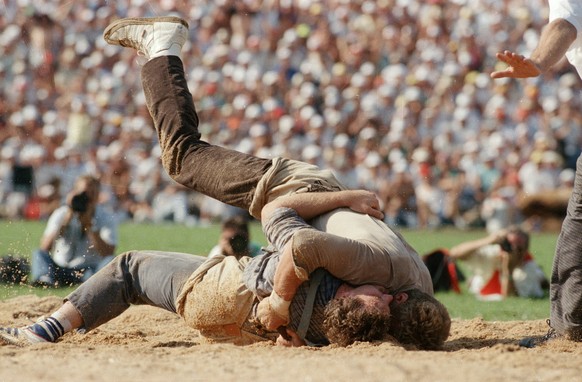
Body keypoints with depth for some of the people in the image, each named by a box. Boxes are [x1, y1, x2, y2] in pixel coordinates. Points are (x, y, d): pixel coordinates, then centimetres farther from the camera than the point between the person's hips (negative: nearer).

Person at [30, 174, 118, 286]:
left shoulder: (106, 218, -1)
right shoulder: (61, 213, 0)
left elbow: (107, 253, -15)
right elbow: (45, 247, -13)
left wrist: (88, 224, -17)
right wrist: (67, 219, -19)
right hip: (61, 270, 1)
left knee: (110, 261, -28)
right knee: (38, 254, -22)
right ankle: (44, 279, -50)